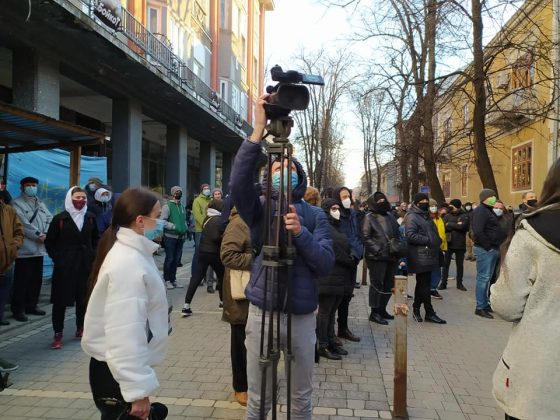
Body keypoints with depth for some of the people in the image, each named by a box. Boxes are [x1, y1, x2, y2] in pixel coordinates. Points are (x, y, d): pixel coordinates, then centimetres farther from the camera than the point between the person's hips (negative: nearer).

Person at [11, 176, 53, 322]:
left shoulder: (41, 204, 18)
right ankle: (18, 309, 5)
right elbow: (23, 224, -14)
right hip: (25, 249, -6)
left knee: (36, 279, 12)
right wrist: (38, 235, -15)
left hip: (39, 248, 6)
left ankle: (31, 306, 23)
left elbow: (50, 219, 7)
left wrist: (46, 234, -9)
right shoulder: (16, 203, -2)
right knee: (22, 280, -3)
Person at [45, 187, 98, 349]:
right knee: (60, 300, 1)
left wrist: (93, 256, 4)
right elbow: (49, 242, 1)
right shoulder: (60, 218, -4)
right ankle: (58, 334, 10)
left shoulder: (90, 217, 5)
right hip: (64, 266, -3)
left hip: (86, 264, 3)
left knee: (84, 298, 10)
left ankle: (80, 328, 26)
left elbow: (95, 239, 14)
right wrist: (57, 258, -6)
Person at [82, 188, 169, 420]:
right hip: (117, 372, -9)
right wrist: (139, 391, -26)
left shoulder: (132, 253, 7)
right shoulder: (128, 264, -25)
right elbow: (126, 334, -29)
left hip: (120, 367, 9)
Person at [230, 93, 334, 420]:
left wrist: (301, 233, -24)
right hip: (262, 312, 0)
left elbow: (326, 264, -7)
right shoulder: (260, 209, 1)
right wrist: (259, 129, -25)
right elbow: (239, 182, -20)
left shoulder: (315, 215, 3)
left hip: (302, 316, 1)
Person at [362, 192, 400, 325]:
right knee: (377, 284, -2)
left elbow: (397, 234, 22)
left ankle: (382, 309, 28)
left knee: (389, 284, 14)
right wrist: (377, 250, -18)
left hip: (391, 257, 7)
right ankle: (374, 312, 7)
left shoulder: (390, 216, 17)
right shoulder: (369, 218, -5)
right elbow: (365, 237, -12)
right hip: (377, 257, -7)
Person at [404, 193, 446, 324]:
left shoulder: (425, 216, 20)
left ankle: (416, 310, 25)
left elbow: (433, 232, 29)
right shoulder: (412, 216, -11)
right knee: (424, 285, -4)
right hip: (420, 257, -10)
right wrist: (428, 240, -19)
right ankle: (429, 313, 3)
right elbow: (410, 235, -22)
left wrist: (437, 242, 10)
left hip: (428, 256, 10)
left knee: (422, 284, 15)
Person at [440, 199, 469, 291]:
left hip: (460, 244, -1)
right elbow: (444, 227, -9)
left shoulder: (464, 216, -3)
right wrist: (456, 225, -14)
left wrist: (450, 225, -10)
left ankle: (459, 283, 21)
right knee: (446, 264, 5)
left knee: (460, 265, 11)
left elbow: (462, 226, -19)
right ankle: (443, 283, 13)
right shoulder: (448, 216, 3)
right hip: (448, 243, 1)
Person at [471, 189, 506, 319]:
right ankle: (480, 307, -1)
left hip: (492, 249, 10)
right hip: (484, 249, -10)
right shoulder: (480, 211, -13)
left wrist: (495, 247, 12)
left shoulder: (489, 211, 19)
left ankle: (485, 304, 23)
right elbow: (478, 232, -23)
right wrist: (487, 246, -18)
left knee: (487, 278, 14)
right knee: (483, 278, -6)